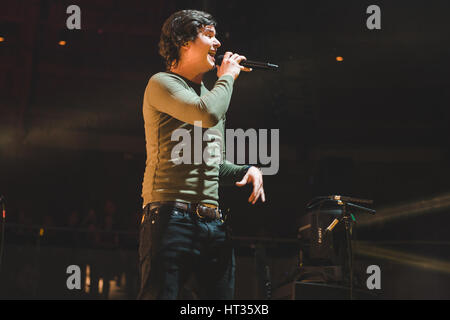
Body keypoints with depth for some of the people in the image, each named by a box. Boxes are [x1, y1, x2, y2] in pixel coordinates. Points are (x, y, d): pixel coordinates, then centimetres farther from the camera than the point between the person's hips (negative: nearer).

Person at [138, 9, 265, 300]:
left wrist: (247, 170, 11)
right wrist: (227, 77, -1)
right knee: (161, 294, -12)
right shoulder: (162, 84, 0)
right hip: (171, 218, -8)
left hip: (213, 222, 8)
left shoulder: (211, 94, 26)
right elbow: (208, 114, -20)